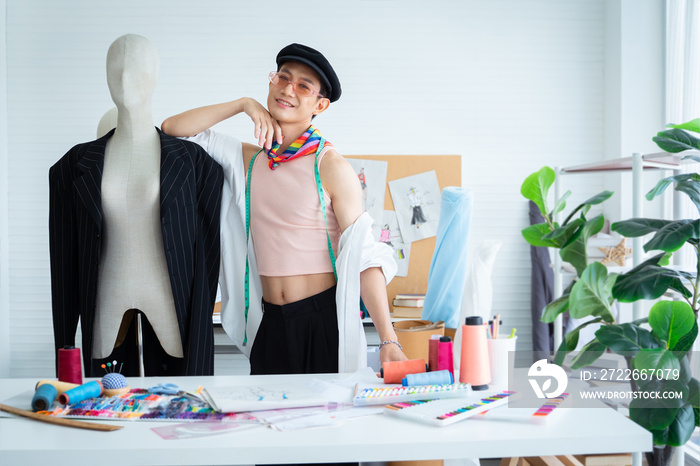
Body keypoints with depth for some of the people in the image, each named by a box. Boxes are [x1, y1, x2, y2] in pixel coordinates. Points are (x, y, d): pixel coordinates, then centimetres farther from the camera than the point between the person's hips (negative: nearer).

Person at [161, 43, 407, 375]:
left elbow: (363, 257, -11)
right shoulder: (248, 159, 7)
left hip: (324, 319, -4)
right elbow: (171, 129, 8)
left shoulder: (331, 167, -8)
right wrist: (243, 104, -2)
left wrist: (388, 341, -17)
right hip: (271, 323, 4)